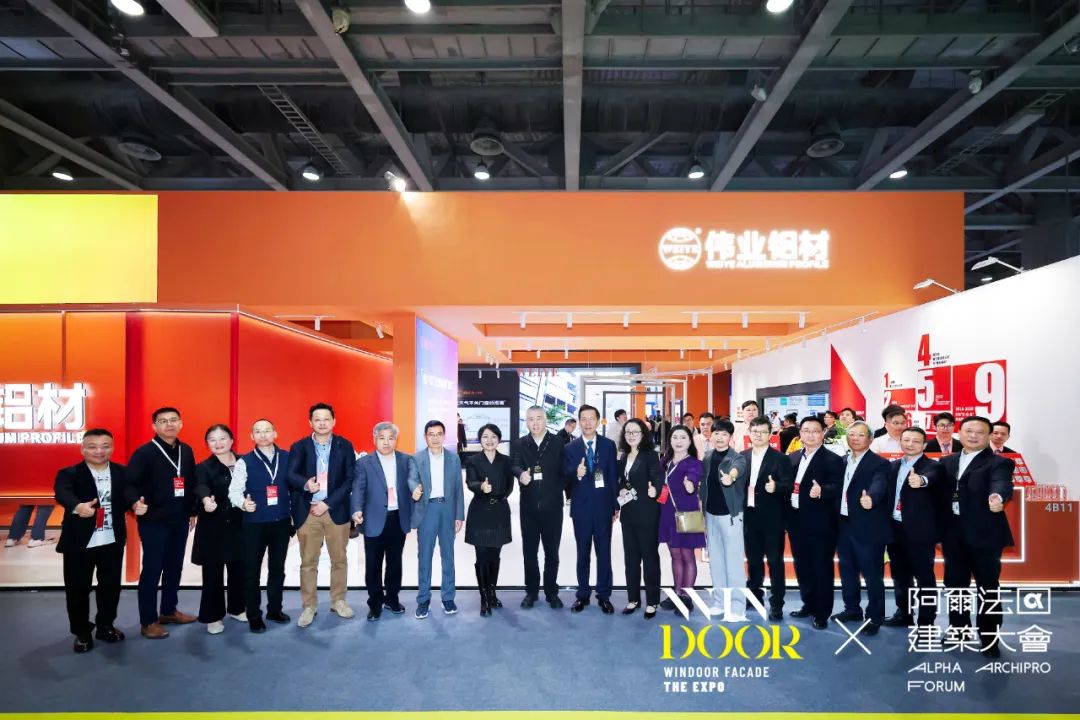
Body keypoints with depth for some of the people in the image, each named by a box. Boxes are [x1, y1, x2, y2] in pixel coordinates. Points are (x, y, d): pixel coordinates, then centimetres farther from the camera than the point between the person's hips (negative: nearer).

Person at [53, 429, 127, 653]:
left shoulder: (122, 473, 2)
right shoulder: (69, 473, -10)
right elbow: (62, 493, -29)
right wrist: (78, 506, -51)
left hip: (113, 541, 3)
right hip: (79, 542, -3)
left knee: (110, 585, 15)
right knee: (77, 588, 9)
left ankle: (106, 626, 34)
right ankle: (82, 633, 28)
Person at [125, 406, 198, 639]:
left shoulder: (186, 451, 7)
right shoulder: (144, 452, -10)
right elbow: (130, 483, -16)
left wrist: (193, 511, 14)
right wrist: (135, 503, -34)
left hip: (180, 521, 6)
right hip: (153, 521, -6)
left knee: (174, 567, 15)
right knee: (152, 570, 2)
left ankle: (169, 611, 30)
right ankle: (148, 621, 13)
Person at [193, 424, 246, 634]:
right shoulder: (204, 467, -7)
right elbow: (201, 487, -28)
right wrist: (206, 500, -47)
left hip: (239, 526, 3)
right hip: (213, 528, -3)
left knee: (238, 570, 12)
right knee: (213, 573, 3)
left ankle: (236, 608, 31)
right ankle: (213, 616, 18)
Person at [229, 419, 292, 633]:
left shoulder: (287, 458, 3)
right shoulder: (244, 462, -3)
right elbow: (234, 490, -10)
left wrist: (294, 514, 5)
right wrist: (243, 503, -30)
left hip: (282, 522, 2)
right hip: (254, 524, -2)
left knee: (277, 568, 13)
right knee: (252, 570, 4)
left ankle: (274, 610, 27)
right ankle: (254, 616, 17)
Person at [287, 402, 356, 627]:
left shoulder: (345, 446, 2)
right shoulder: (299, 447, 2)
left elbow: (350, 479, -3)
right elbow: (290, 475, -10)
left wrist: (328, 503, -11)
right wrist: (305, 484, -32)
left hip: (337, 510, 1)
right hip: (307, 511, 0)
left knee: (339, 559, 10)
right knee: (308, 562, 6)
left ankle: (338, 601, 26)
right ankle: (309, 606, 19)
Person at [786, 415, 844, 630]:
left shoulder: (833, 460, -8)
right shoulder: (792, 458, 10)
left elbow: (837, 487, -18)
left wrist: (821, 491, -37)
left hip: (820, 523, -6)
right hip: (796, 521, 6)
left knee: (822, 568, 4)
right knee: (802, 566, 16)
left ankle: (822, 613, 16)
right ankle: (809, 604, 33)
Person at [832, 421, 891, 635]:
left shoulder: (879, 463, -10)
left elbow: (879, 486, -30)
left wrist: (870, 498, -50)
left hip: (868, 528, -6)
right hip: (844, 525, 7)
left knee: (872, 574, 4)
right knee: (847, 570, 17)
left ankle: (874, 617, 18)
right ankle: (852, 609, 33)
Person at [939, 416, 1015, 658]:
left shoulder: (999, 463, -7)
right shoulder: (947, 462, 10)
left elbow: (1002, 483, -28)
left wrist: (997, 497, -49)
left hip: (984, 536, -5)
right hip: (953, 536, 5)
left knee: (988, 588, 4)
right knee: (954, 585, 14)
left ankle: (989, 638, 18)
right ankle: (958, 629, 30)